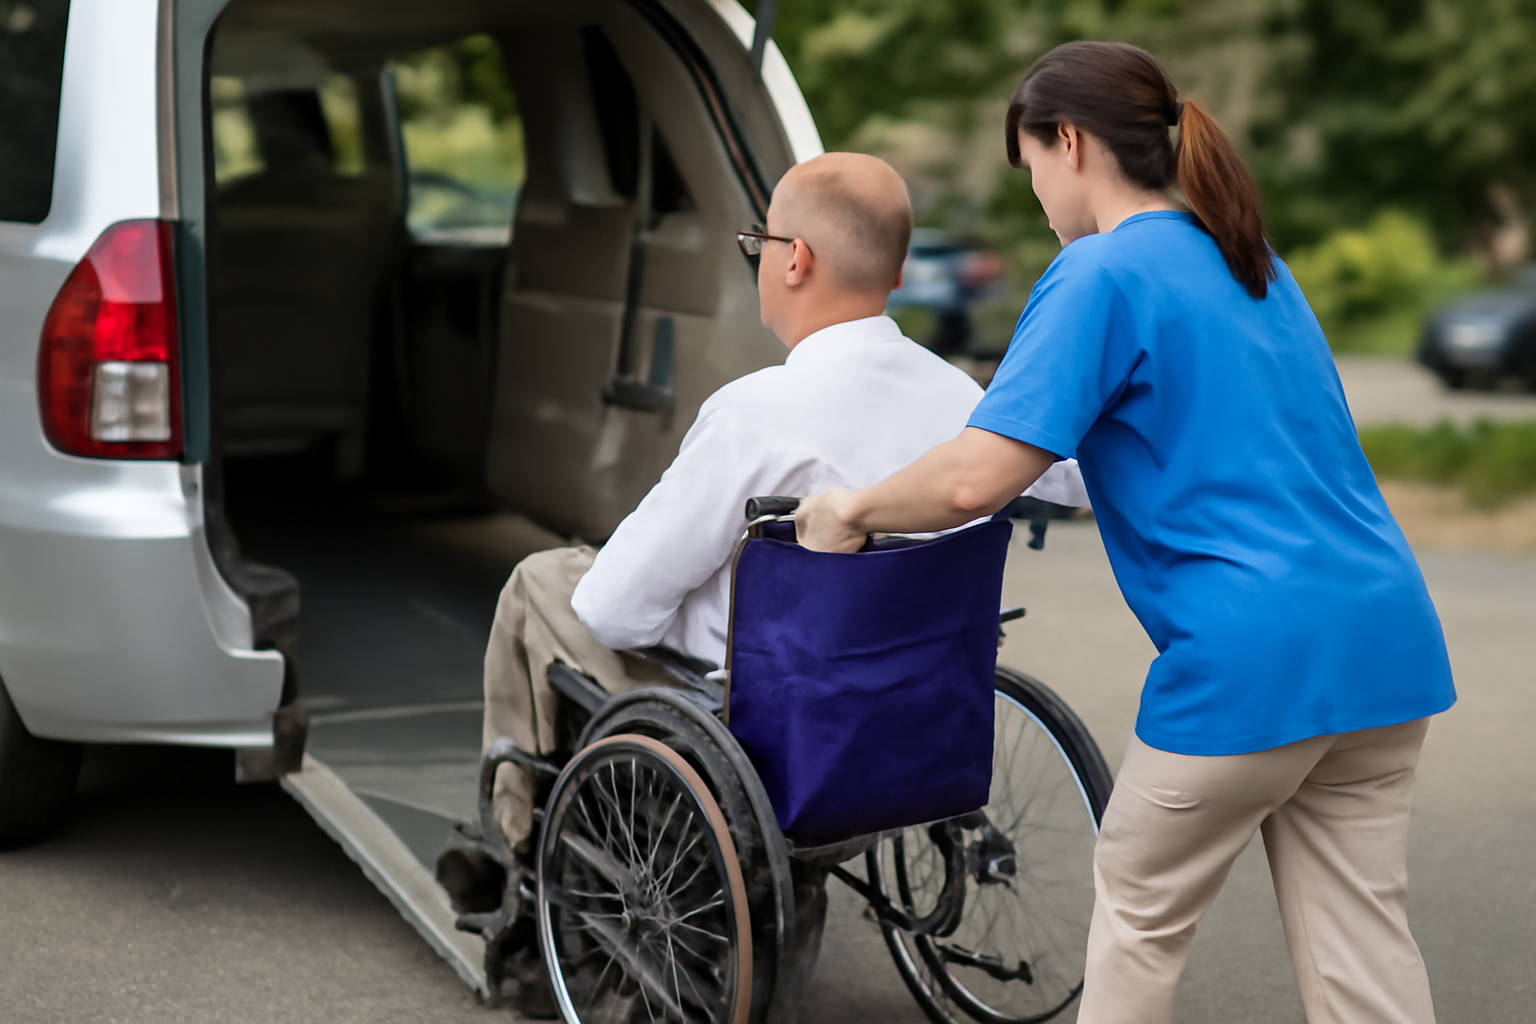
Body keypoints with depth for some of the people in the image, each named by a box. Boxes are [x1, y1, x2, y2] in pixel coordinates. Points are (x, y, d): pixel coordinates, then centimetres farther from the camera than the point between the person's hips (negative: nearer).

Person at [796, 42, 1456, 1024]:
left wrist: (850, 509, 0)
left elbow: (974, 479, -18)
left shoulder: (1102, 274, -8)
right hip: (1387, 640, 8)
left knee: (1140, 908, 13)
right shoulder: (1256, 263, 19)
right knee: (1360, 927, 11)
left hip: (1256, 658, -8)